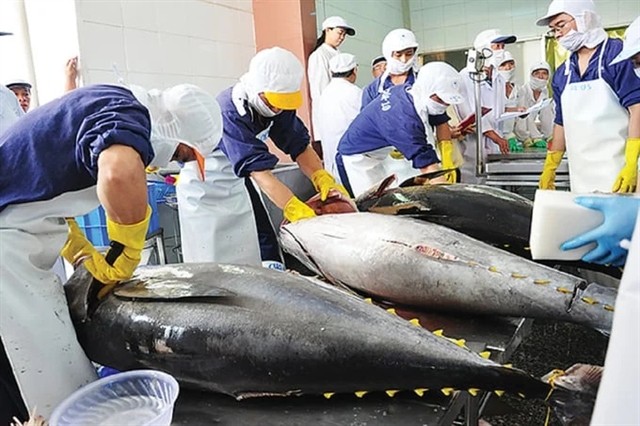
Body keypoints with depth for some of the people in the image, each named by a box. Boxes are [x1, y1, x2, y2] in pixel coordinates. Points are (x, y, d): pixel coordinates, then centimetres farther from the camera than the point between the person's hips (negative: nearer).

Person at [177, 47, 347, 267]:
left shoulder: (276, 102, -11)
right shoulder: (230, 112, -31)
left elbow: (299, 145, -10)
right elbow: (259, 171, -38)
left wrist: (323, 179, -28)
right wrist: (300, 212, -46)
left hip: (234, 187, 7)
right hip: (203, 189, -6)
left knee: (247, 261, 6)